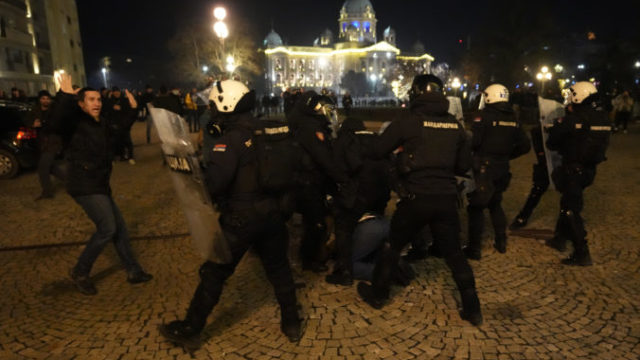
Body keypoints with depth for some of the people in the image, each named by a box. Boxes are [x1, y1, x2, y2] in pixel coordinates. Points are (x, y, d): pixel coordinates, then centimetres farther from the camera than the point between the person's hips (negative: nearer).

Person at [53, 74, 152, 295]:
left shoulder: (102, 123, 12)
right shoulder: (76, 121, -11)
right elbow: (58, 119, -33)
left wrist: (132, 109, 23)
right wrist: (65, 96, -46)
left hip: (99, 186, 9)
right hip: (85, 187, -9)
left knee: (119, 227, 11)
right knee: (107, 229, -10)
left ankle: (133, 271, 22)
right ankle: (80, 273, 9)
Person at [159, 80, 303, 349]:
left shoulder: (231, 139, -17)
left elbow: (213, 182, -26)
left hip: (241, 218, -6)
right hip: (271, 212, 6)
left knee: (214, 273, 8)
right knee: (278, 268, 19)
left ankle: (189, 330, 23)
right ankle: (292, 324, 31)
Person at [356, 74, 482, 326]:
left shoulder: (408, 120, -8)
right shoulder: (454, 124, 5)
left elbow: (379, 151, -4)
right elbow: (464, 165, 12)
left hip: (417, 198, -3)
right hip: (447, 198, 4)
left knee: (393, 246, 15)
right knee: (454, 253, 17)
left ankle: (377, 294, 29)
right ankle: (472, 309, 23)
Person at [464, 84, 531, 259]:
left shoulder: (484, 116, -13)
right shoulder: (513, 119, 7)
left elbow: (473, 141, -21)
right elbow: (525, 146, 9)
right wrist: (506, 155, 16)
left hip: (484, 168, -6)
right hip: (503, 169, 7)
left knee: (476, 207, 1)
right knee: (495, 204, 23)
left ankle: (474, 248, 1)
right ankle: (501, 243, 29)